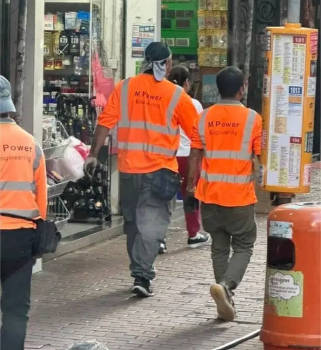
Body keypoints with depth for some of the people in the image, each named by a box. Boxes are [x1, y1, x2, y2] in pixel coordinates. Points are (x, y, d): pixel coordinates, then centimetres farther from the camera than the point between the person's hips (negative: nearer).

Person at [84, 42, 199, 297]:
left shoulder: (124, 88, 0)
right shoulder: (176, 95, -5)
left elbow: (105, 122, -3)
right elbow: (197, 133, 2)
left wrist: (94, 154, 4)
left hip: (128, 167, 3)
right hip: (160, 170, -3)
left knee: (133, 221, 17)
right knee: (153, 223, -1)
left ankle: (140, 271, 25)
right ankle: (142, 276, -13)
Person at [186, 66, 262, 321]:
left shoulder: (205, 117, 1)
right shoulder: (252, 119, -8)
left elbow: (195, 155, 4)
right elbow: (262, 157, -5)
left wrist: (190, 185, 15)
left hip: (210, 194, 3)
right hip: (240, 196, -3)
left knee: (219, 247, 14)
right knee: (243, 247, 8)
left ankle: (226, 302, 14)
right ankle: (226, 284, -18)